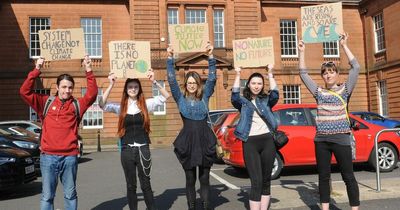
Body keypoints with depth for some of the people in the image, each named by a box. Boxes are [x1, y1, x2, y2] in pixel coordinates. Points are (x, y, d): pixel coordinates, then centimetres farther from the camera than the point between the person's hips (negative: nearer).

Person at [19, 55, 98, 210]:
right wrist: (36, 70, -11)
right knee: (47, 196, 7)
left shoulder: (77, 105, 6)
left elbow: (92, 94, -6)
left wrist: (88, 71, -12)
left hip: (70, 156, 1)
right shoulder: (46, 103, 5)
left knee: (70, 194, 13)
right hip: (48, 156, 0)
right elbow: (24, 91, -2)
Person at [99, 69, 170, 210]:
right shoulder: (120, 107, 2)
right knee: (131, 185, 10)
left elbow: (166, 96, -2)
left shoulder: (146, 104, 3)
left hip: (143, 149, 0)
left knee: (146, 184, 6)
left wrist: (154, 82, -13)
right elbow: (102, 104, -11)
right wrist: (111, 85, -17)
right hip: (127, 150, 1)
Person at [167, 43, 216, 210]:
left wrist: (210, 56, -10)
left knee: (205, 179, 9)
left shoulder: (204, 96, 7)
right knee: (190, 179, 8)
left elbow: (212, 79, -1)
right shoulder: (181, 98, 5)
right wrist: (170, 58, -10)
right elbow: (172, 80, -3)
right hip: (187, 141, -1)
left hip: (204, 140, 1)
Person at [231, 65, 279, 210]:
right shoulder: (243, 101, 7)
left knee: (266, 180, 9)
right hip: (250, 143, -3)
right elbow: (234, 97, -13)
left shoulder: (266, 100, 12)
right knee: (256, 181, -6)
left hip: (268, 141, 3)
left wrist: (270, 73, -7)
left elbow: (275, 95, -7)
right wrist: (238, 75, -12)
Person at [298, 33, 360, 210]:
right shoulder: (319, 92, 10)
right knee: (323, 176, 9)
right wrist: (302, 52, 5)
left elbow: (356, 67, -6)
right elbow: (303, 74, 10)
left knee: (348, 177, 2)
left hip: (341, 139, -3)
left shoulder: (345, 90, 3)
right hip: (321, 140, 3)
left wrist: (344, 46, -6)